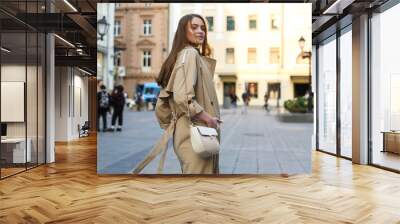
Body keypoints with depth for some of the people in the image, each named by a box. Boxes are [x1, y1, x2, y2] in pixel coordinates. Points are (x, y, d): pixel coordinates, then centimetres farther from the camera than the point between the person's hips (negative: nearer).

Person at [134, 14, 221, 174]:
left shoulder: (181, 55, 17)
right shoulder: (190, 53, -10)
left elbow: (163, 104, 16)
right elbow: (183, 97, -25)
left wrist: (171, 127, 19)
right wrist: (208, 118, -15)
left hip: (187, 132, 10)